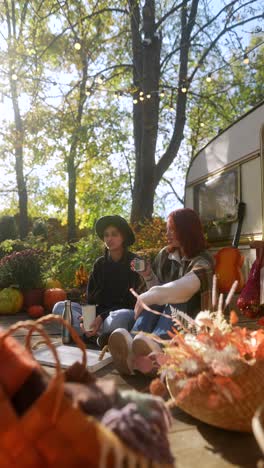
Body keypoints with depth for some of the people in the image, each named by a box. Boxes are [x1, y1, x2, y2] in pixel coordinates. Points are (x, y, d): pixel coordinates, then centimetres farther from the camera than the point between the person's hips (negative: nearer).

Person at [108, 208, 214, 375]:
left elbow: (184, 288, -28)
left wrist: (147, 297, -35)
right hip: (163, 313, 4)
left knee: (175, 305, -35)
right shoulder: (165, 255, 9)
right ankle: (132, 348, -59)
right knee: (152, 302, -29)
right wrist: (148, 275, -5)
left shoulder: (203, 261, -8)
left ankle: (154, 347, -65)